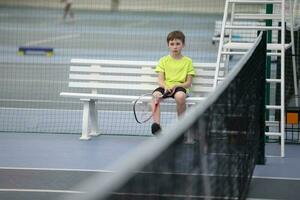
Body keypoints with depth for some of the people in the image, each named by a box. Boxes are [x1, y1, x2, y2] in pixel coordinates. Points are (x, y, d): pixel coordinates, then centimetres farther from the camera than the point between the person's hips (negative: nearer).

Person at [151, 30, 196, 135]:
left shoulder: (188, 61, 11)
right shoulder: (163, 60, 15)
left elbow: (188, 83, 5)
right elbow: (160, 80, 7)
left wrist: (176, 85, -13)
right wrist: (165, 87, -16)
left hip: (180, 87, -2)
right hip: (165, 87, 2)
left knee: (180, 96, -39)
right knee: (155, 95, -34)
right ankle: (156, 124, -42)